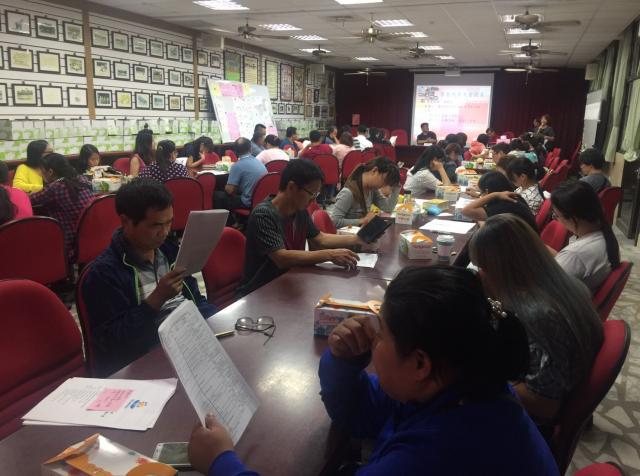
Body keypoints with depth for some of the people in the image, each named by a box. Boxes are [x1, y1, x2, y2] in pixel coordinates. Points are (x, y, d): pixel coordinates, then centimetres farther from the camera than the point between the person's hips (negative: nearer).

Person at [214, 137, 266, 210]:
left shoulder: (238, 165, -14)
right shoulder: (259, 162, 7)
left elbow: (229, 190, -14)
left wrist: (226, 187, 9)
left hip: (248, 202, -7)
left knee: (217, 196, 7)